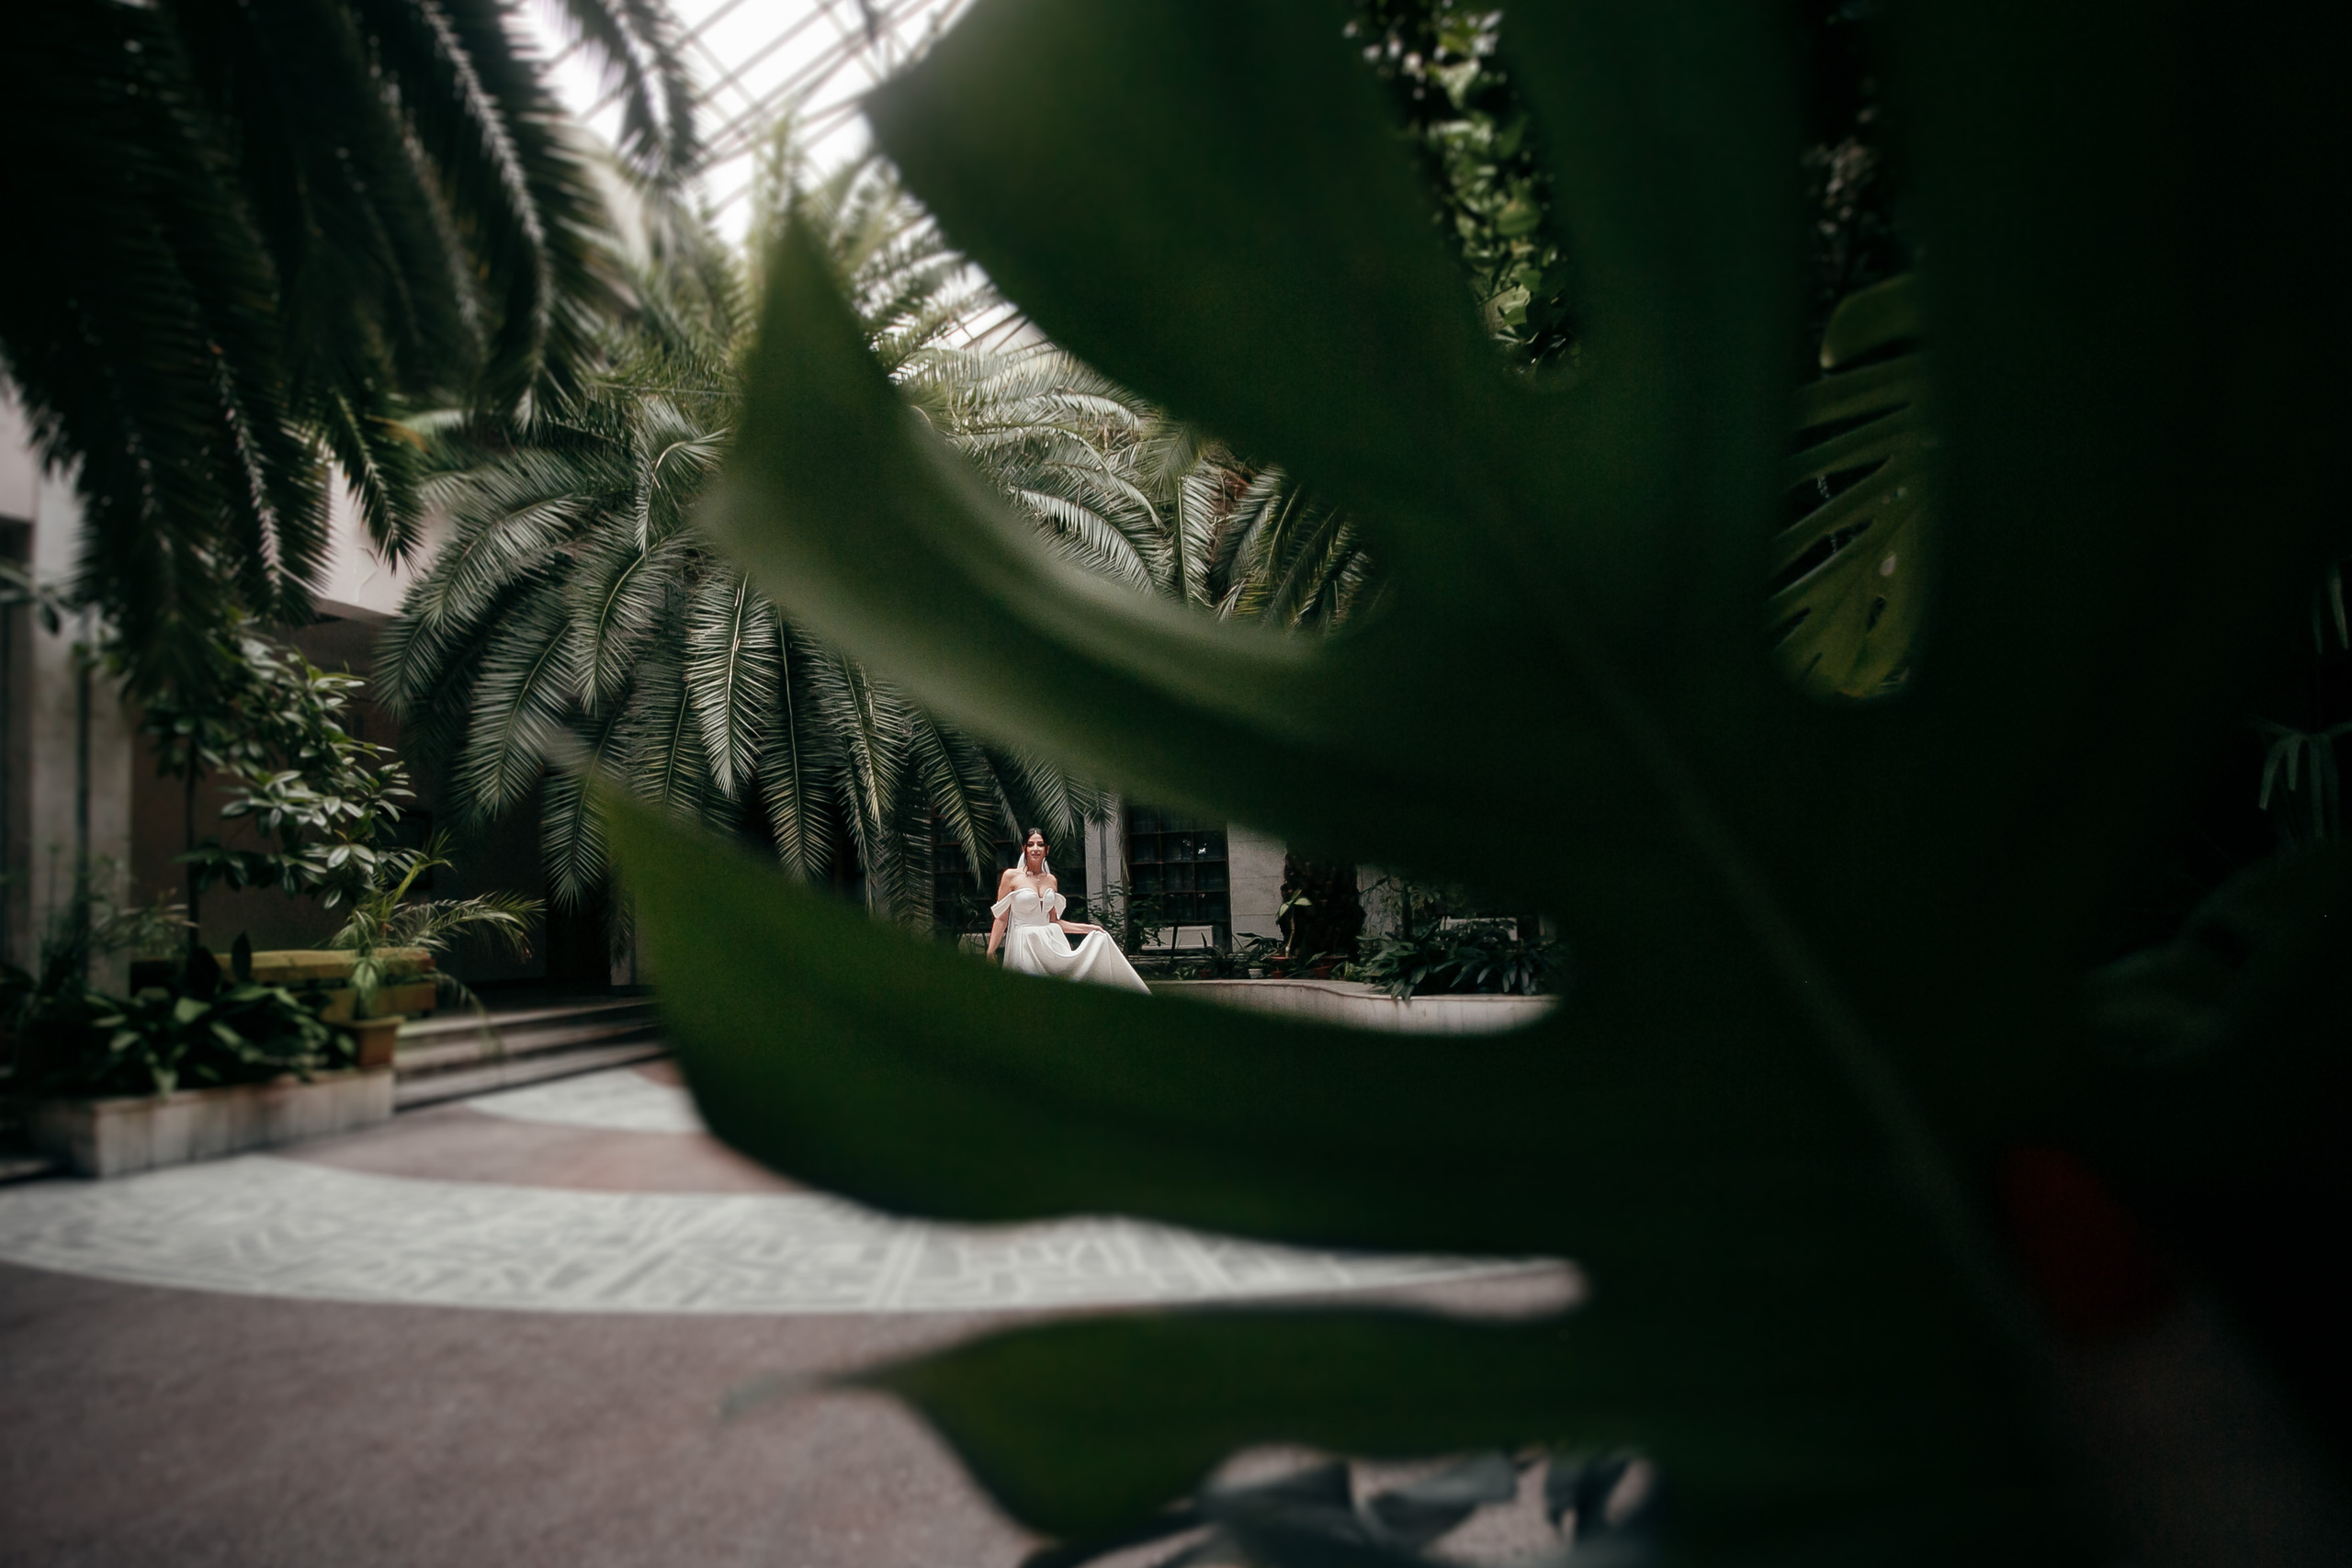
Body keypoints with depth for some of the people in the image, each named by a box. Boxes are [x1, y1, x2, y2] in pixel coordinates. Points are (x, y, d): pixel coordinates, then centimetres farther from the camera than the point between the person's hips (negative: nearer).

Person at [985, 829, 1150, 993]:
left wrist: (1087, 928, 12)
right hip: (1024, 946, -5)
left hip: (1051, 943, 5)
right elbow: (1001, 919, -3)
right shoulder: (1011, 876, -2)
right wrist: (990, 953, -10)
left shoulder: (1050, 880, 12)